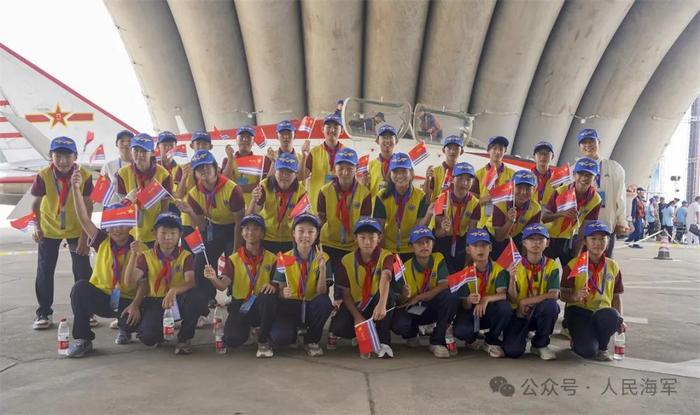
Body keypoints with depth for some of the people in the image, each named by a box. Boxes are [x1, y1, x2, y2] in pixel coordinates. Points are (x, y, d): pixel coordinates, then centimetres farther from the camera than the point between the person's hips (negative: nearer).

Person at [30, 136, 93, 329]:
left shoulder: (84, 175, -21)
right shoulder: (43, 176, -20)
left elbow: (87, 207, -14)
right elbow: (36, 204, -7)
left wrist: (84, 236, -13)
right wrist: (36, 228, -14)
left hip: (76, 229, 0)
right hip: (49, 230, 1)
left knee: (83, 271, 1)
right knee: (44, 272, 3)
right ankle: (44, 312, 17)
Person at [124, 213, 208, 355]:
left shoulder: (186, 256, -3)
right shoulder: (146, 256, 1)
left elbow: (191, 282, -20)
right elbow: (130, 282, -12)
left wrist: (174, 291, -41)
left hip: (179, 300, 0)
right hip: (155, 302, 1)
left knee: (197, 297, -35)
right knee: (148, 337, -28)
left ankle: (185, 338, -7)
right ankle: (162, 333, 16)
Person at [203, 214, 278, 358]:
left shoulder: (271, 258, 3)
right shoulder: (233, 259, 2)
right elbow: (223, 285, -12)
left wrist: (273, 286, -23)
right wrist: (214, 279, -35)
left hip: (262, 306, 0)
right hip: (240, 306, 0)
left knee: (268, 296, -35)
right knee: (232, 340, -25)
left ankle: (263, 341, -11)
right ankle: (246, 327, 17)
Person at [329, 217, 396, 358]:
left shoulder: (386, 256, -16)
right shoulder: (347, 261, -8)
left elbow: (385, 278, -37)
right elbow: (346, 294, -5)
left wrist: (382, 304, -56)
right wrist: (357, 316, -20)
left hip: (376, 305, -1)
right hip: (356, 306, 1)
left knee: (387, 292, -33)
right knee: (340, 328, -29)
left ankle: (384, 342, -23)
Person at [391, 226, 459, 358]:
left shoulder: (439, 259, -9)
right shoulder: (406, 268, -14)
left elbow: (444, 285, -20)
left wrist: (418, 298, -25)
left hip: (433, 308, 2)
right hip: (412, 310, -1)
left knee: (451, 296, -30)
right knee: (398, 325, -35)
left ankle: (437, 341, -15)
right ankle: (412, 334, 7)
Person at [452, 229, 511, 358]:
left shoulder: (498, 270, -10)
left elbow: (503, 294, -26)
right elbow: (464, 307, -13)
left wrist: (486, 299, -44)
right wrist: (468, 301, -38)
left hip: (491, 313, 1)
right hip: (471, 313, -1)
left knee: (505, 306, -33)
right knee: (460, 330, -33)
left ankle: (492, 341, -4)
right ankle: (472, 340, 10)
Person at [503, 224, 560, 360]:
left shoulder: (551, 266, -7)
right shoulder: (516, 267, -7)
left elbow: (554, 295, -20)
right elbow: (513, 300, -11)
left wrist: (525, 301, -22)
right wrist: (512, 279, -29)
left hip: (541, 313, 1)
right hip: (520, 313, -1)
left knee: (550, 304, -34)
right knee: (512, 351, -23)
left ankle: (540, 345, -7)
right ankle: (524, 334, 17)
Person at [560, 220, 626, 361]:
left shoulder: (613, 266, 8)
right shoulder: (573, 265, -4)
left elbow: (616, 296, 13)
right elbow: (563, 296, -4)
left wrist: (620, 319, -2)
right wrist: (575, 296, -27)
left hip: (602, 311, 3)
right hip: (578, 311, -3)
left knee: (612, 317, -36)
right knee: (587, 350, -28)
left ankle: (601, 348, -2)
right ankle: (578, 339, 12)